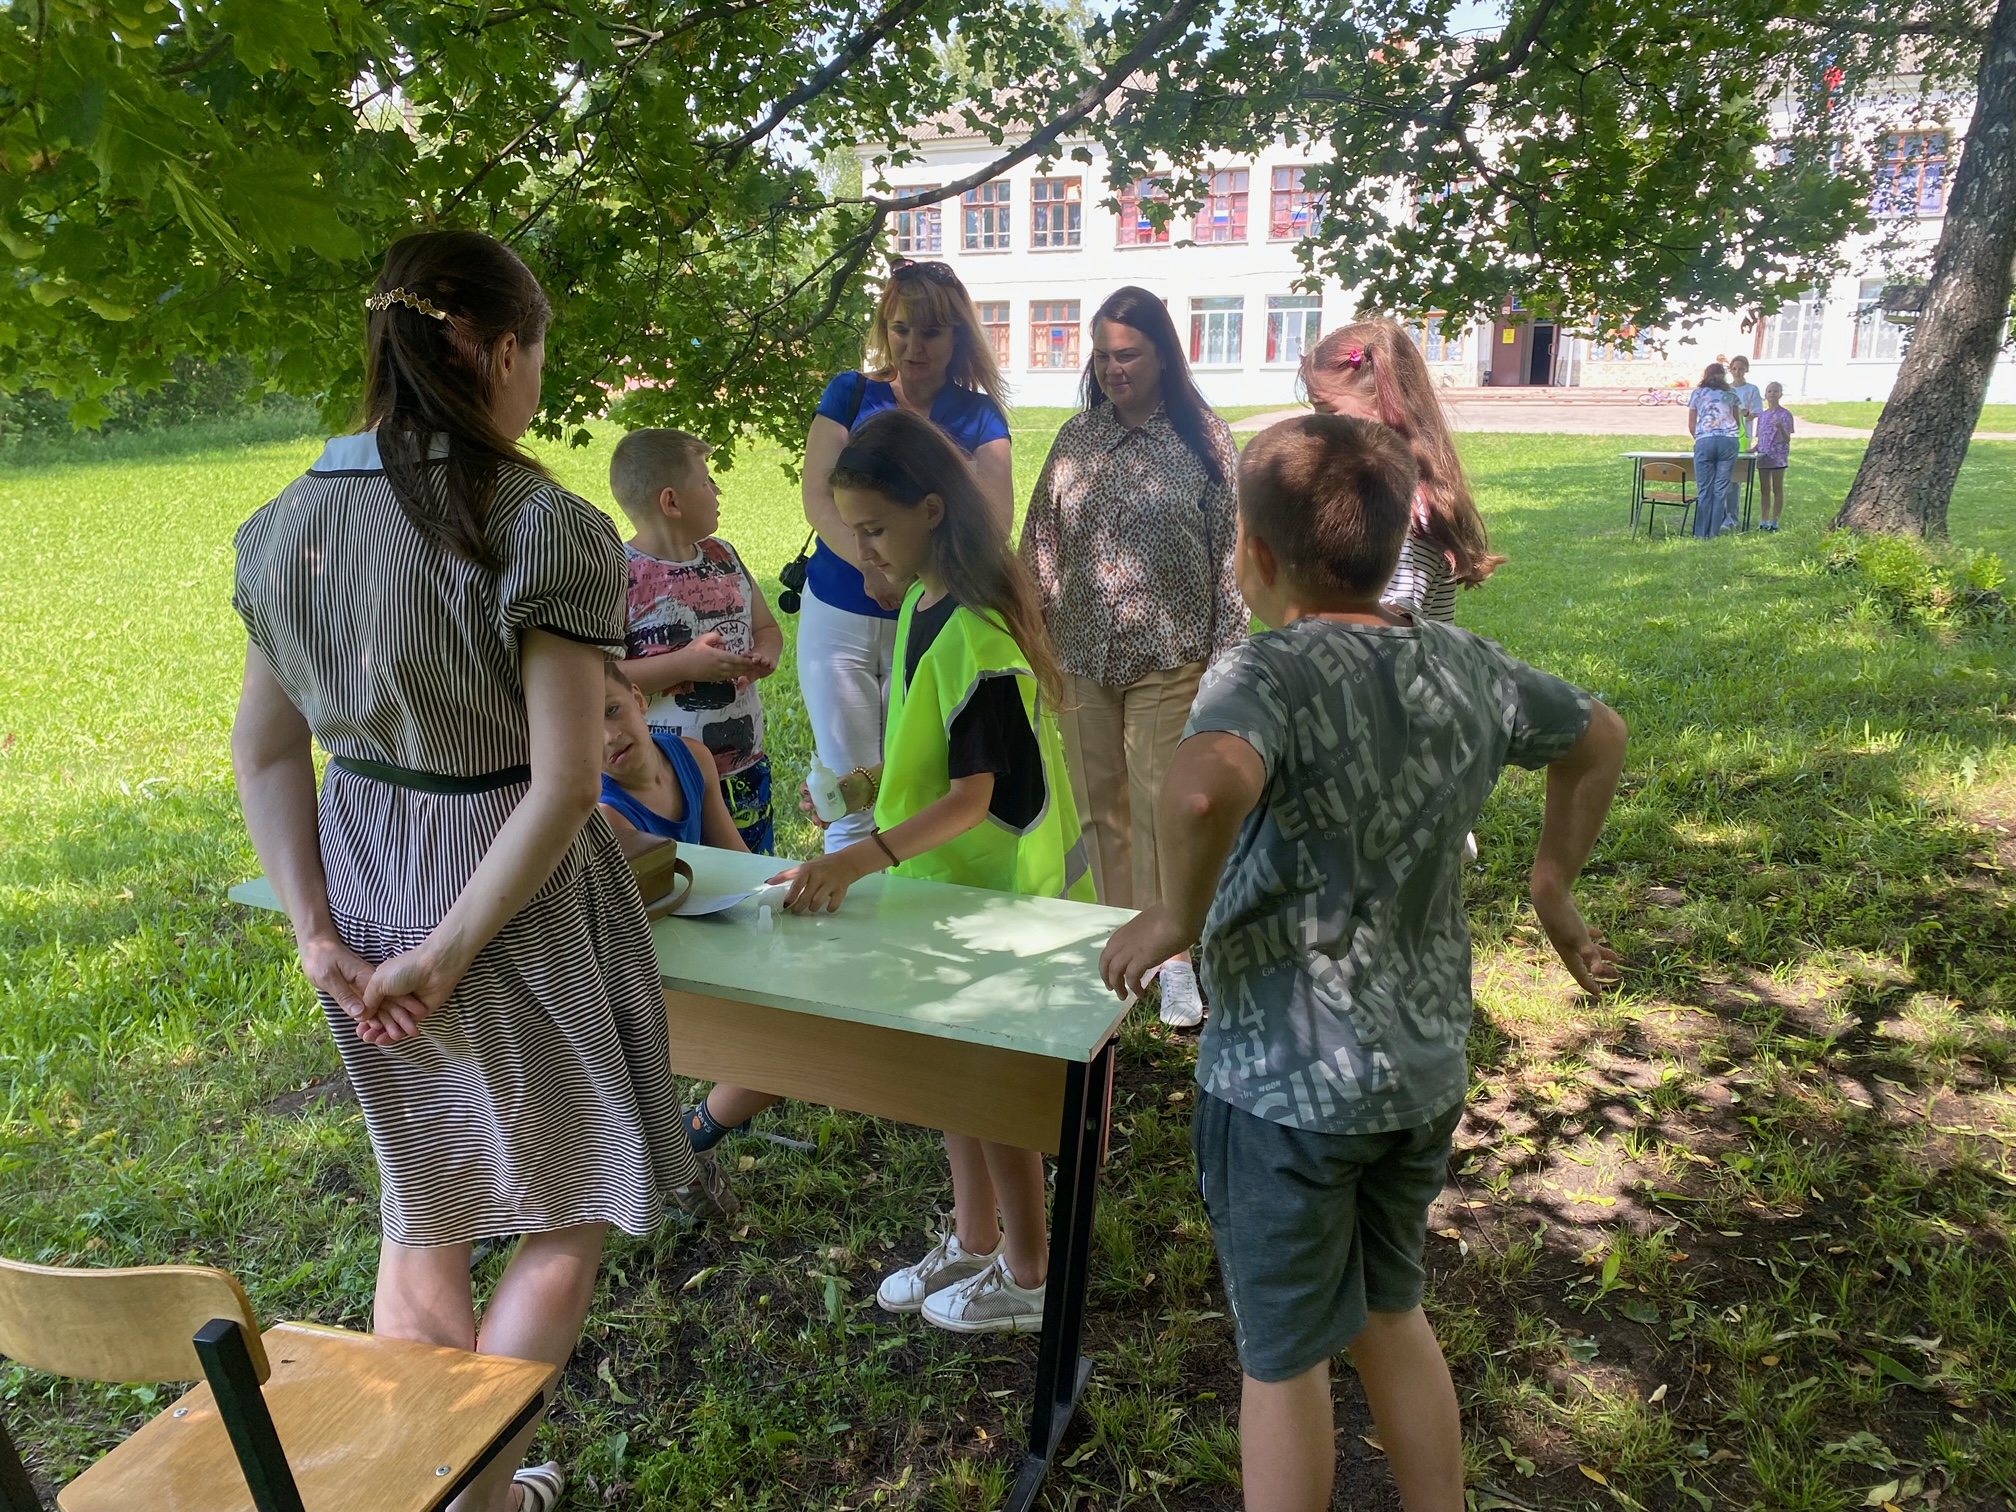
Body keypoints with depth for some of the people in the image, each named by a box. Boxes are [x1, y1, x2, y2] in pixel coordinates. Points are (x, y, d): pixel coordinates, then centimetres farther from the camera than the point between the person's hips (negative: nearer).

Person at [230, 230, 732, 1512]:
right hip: (511, 894, -6)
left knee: (422, 1213, 24)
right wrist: (446, 956, -15)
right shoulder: (540, 527, -18)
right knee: (576, 1207, 16)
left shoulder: (294, 520, 1)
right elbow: (563, 786, -23)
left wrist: (319, 931, 3)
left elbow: (265, 747, 4)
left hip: (363, 881, 7)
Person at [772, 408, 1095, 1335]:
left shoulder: (978, 635, -26)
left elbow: (974, 794, -29)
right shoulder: (923, 602, 3)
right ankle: (974, 1242, 38)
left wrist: (858, 860, -38)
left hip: (994, 890, -9)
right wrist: (882, 781, 3)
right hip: (938, 879, 9)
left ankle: (1028, 1279, 27)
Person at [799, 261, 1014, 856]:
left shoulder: (978, 417, 3)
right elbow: (818, 500, -8)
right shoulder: (851, 395, 3)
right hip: (840, 618, 0)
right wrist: (873, 566, -26)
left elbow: (997, 518, -11)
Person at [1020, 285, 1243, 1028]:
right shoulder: (1075, 437, 7)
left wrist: (1225, 656, -7)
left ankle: (1172, 956, 11)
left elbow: (1231, 552, -3)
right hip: (1083, 658, 4)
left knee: (1163, 810, -2)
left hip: (1168, 661, -4)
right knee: (1099, 806, 12)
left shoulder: (1204, 439, -3)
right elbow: (1042, 547, 10)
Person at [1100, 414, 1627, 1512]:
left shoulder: (1270, 672, -23)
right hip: (1426, 1071, 7)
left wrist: (1175, 916, -27)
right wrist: (1552, 884, 24)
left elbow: (1204, 788, -44)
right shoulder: (1465, 666, -1)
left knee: (1285, 1358, 15)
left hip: (1288, 1083, -6)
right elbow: (1598, 738, 16)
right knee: (1391, 1315, 27)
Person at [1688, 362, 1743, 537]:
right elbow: (1737, 423, 21)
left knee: (1704, 490, 0)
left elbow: (1691, 426, 13)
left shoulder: (1697, 394, 14)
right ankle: (1714, 532, 0)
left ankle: (1702, 534, -1)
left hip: (1704, 441, -1)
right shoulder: (1731, 396, 18)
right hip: (1728, 440, 1)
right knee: (1721, 489, 2)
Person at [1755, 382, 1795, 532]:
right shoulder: (1762, 415, 11)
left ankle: (1775, 522, 2)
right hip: (1763, 456, 6)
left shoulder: (1785, 415, -5)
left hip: (1778, 456, -6)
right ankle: (1765, 522, 12)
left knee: (1777, 489, 0)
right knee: (1764, 490, 8)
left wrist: (1780, 427, -28)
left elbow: (1787, 439, -10)